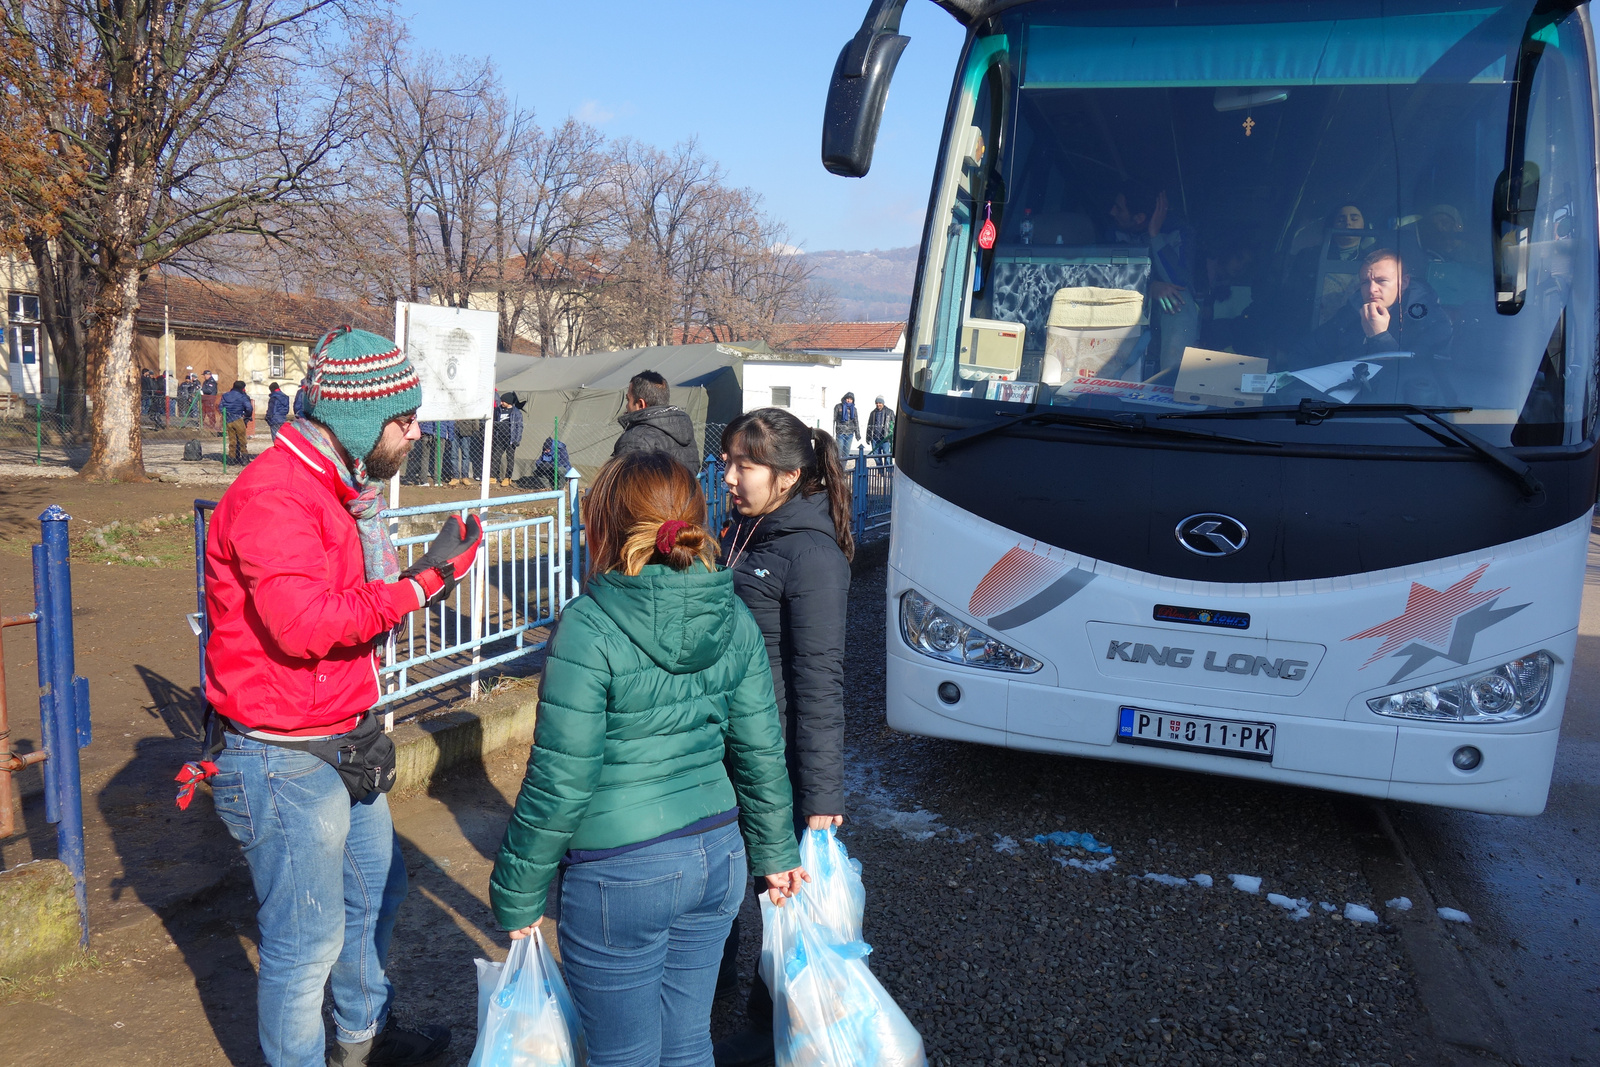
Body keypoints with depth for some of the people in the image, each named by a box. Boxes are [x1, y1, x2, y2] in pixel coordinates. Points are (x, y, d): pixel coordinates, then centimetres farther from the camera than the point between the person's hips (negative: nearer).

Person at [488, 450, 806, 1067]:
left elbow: (561, 780, -16)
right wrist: (775, 853, 18)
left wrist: (517, 893, -3)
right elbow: (761, 751, 5)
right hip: (716, 855, 6)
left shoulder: (590, 627, -18)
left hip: (620, 875, -5)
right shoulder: (733, 617, -1)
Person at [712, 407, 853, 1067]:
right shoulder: (742, 530, 4)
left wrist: (821, 797, -20)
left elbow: (819, 682, -22)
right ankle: (715, 977, 48)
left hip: (776, 755, -8)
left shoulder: (810, 554, -21)